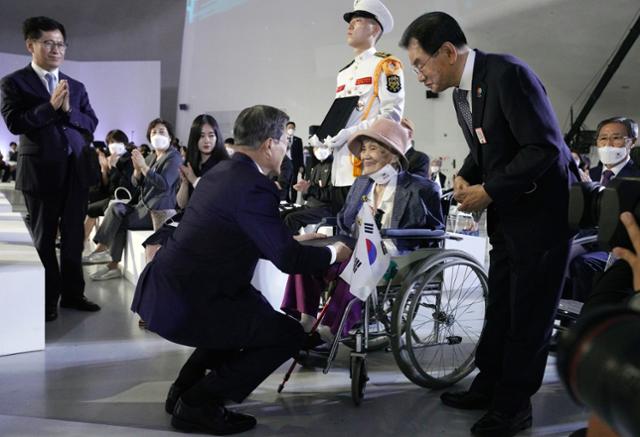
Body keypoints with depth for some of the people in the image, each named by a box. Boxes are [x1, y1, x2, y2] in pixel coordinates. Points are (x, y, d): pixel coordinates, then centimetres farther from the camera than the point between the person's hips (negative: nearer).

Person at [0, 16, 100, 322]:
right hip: (41, 171, -4)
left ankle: (72, 293, 20)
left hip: (76, 170, 4)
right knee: (43, 238, 7)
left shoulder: (76, 86, 14)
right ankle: (48, 299, 17)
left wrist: (68, 110, -11)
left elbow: (91, 124, 6)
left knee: (74, 237, 9)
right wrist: (50, 106, -18)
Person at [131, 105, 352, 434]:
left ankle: (186, 389, 27)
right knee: (289, 334, -3)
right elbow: (288, 259, -19)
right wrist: (335, 253, -2)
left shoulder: (221, 172, 10)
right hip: (186, 304, -10)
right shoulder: (254, 187, -19)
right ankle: (197, 404, 3)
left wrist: (293, 241, 26)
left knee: (256, 310, 28)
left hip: (165, 290, 10)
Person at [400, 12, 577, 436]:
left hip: (542, 210, -8)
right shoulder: (462, 93, 7)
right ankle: (489, 385, 30)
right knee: (500, 306, 16)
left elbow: (544, 148, -24)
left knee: (529, 313, 3)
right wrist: (465, 176, -1)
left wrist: (488, 191, -20)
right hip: (507, 213, 8)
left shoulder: (508, 73, -21)